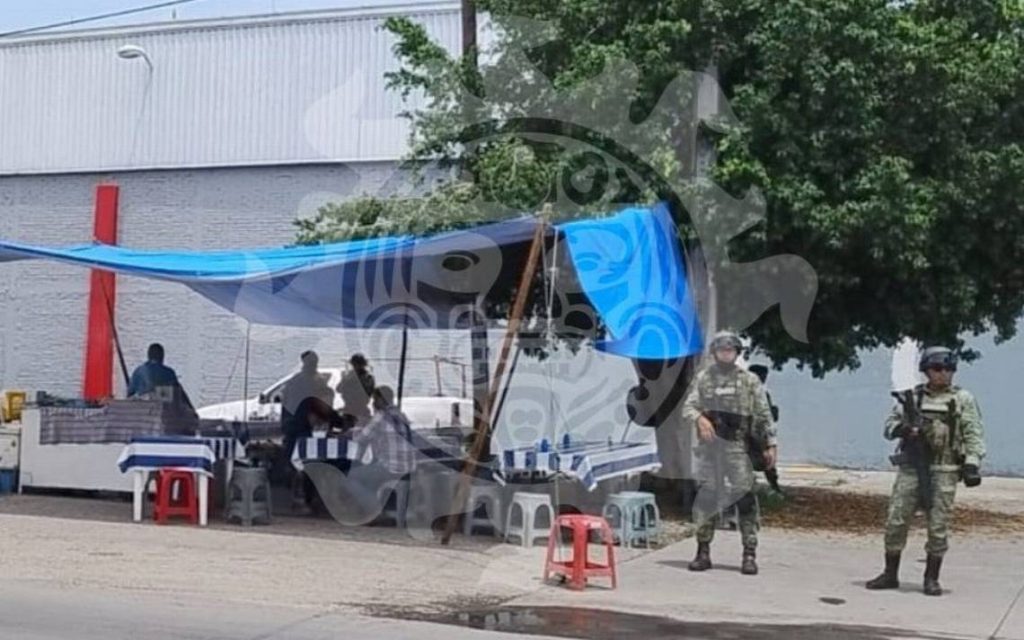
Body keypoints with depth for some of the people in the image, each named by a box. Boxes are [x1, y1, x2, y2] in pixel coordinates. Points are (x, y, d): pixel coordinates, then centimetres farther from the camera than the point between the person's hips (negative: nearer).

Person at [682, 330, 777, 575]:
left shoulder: (750, 381, 7)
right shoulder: (703, 378, 9)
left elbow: (763, 415, 7)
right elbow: (688, 408, 3)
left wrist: (771, 444, 0)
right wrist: (699, 418, -18)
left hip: (738, 447, -2)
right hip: (708, 446, 2)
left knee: (745, 497, -7)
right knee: (705, 497, 4)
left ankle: (750, 554, -3)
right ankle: (703, 552, 12)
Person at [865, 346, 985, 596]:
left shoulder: (963, 399, 4)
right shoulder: (912, 397, 10)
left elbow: (974, 434, -1)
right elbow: (890, 424, 12)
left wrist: (972, 463, -13)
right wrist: (901, 429, -11)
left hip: (944, 471, -2)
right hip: (910, 468, 2)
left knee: (938, 527, 0)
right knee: (896, 521, 1)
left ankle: (932, 578, 12)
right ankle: (890, 574, 11)